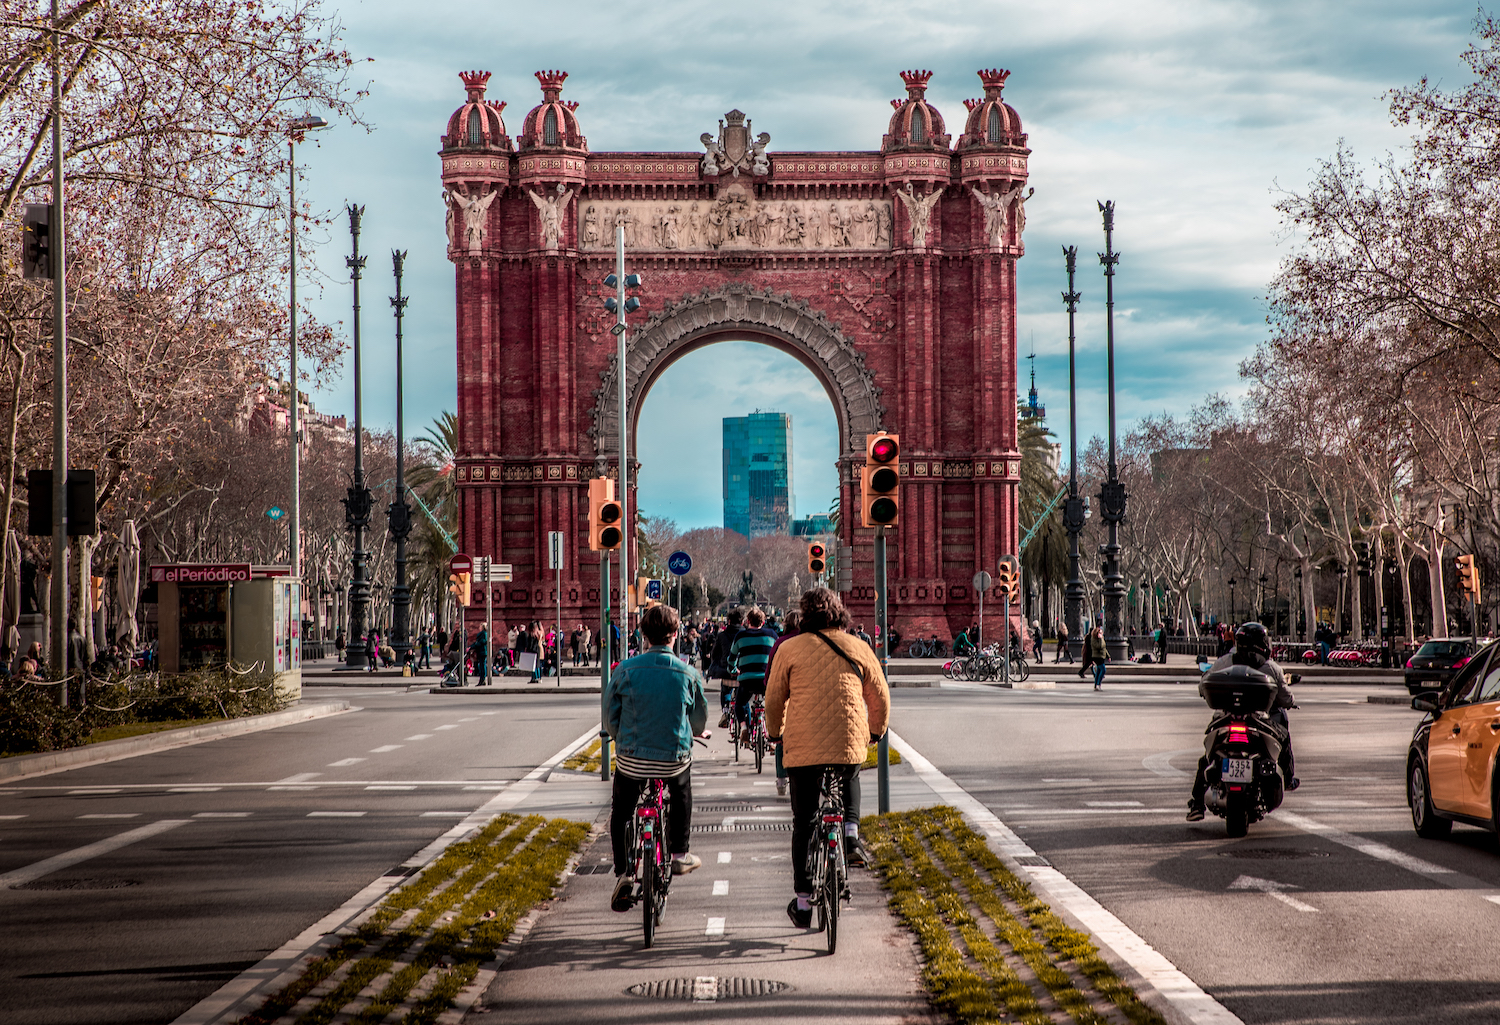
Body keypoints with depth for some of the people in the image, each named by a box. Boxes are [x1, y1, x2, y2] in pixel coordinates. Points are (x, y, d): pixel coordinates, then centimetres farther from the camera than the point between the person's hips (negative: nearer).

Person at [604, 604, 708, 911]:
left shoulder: (625, 670, -8)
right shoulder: (688, 673, -5)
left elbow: (610, 718, 1)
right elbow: (699, 721, 9)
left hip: (631, 759, -1)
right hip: (675, 759, 1)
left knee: (620, 814, 21)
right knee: (681, 795, 34)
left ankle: (623, 874, 6)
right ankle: (679, 854, 36)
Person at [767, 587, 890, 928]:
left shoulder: (790, 649, 3)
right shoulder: (858, 649, 6)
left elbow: (774, 699, 8)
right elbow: (880, 698, 12)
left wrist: (776, 733, 26)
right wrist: (876, 731, 30)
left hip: (802, 748, -1)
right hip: (850, 745, 1)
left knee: (804, 823, 10)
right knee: (850, 781, 35)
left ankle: (803, 901, 11)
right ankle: (851, 835, 10)